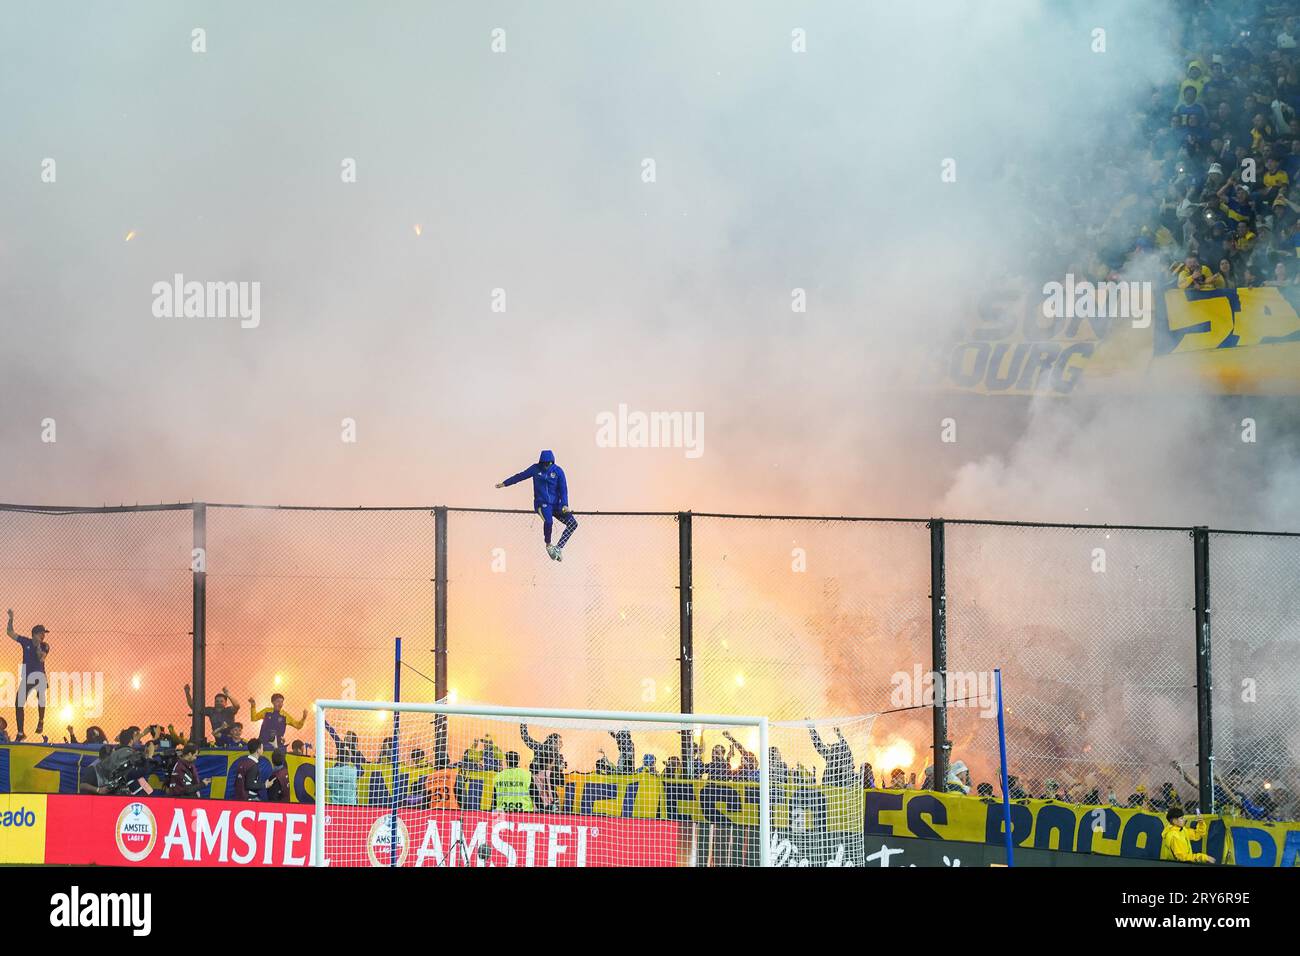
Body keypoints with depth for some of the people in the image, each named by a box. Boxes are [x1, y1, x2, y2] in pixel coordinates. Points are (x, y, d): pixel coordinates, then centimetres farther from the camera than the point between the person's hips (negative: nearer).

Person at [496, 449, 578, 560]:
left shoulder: (558, 471, -2)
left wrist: (564, 505, -14)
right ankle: (548, 546, -9)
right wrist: (505, 483, 17)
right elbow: (520, 476, 11)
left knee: (573, 523, -14)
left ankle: (559, 547, -8)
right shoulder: (536, 469, -1)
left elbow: (563, 488, -3)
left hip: (556, 504, 2)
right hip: (541, 503, -2)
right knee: (548, 521, -32)